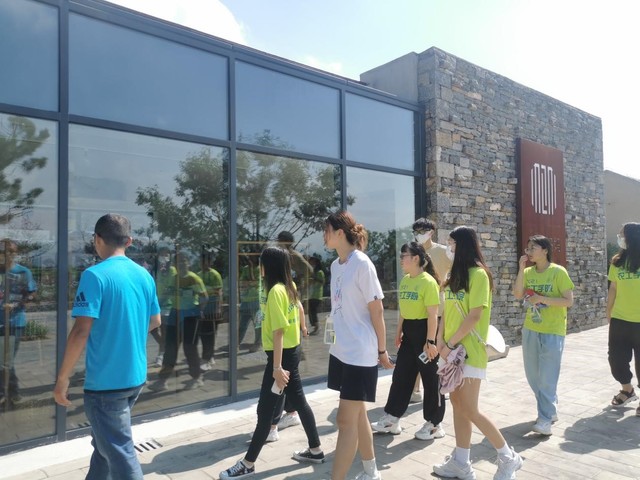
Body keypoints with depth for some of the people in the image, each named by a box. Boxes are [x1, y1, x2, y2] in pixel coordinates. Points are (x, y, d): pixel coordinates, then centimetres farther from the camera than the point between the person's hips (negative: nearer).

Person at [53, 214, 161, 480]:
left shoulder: (95, 275, -15)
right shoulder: (144, 275, 5)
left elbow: (81, 331, -20)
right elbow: (155, 321, 14)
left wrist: (62, 379, -10)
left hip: (106, 381, -7)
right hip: (136, 376, 7)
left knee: (121, 454, 3)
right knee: (106, 441, 26)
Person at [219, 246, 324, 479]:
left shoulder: (275, 291, -19)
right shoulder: (289, 287, 7)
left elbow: (278, 331, -22)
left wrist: (276, 368, -22)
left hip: (282, 355, -9)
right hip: (292, 351, 10)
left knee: (265, 410, 1)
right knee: (299, 401, 18)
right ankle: (315, 450, 30)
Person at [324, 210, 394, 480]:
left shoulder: (362, 264, -15)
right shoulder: (335, 265, 8)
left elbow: (376, 311, -11)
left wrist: (382, 350, -7)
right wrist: (338, 341, 15)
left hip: (360, 354, -8)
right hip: (340, 351, 8)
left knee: (346, 419, -3)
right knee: (357, 414, 18)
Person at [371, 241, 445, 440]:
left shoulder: (428, 282, -16)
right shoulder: (405, 280, 9)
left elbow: (433, 314, -18)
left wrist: (430, 341, -19)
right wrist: (399, 332, 17)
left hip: (425, 331, -8)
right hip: (409, 332, 8)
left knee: (430, 379, 5)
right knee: (401, 375, 12)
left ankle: (434, 424, 20)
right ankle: (392, 418, 22)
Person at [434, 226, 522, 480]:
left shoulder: (478, 274, -14)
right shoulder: (455, 274, 11)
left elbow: (474, 316, -18)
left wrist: (450, 344, -15)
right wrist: (441, 340, -1)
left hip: (470, 351, -8)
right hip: (452, 350, 8)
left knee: (469, 410, -3)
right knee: (457, 405, 12)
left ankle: (508, 456, 16)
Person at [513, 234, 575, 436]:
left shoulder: (558, 272, -10)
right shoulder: (528, 272, 5)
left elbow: (569, 301, -13)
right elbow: (517, 295, -8)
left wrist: (542, 299, -22)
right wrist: (521, 269, -12)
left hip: (552, 332, -6)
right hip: (530, 330, 6)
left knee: (547, 377, -4)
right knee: (533, 376, 14)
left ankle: (545, 419, 5)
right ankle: (550, 409, 33)